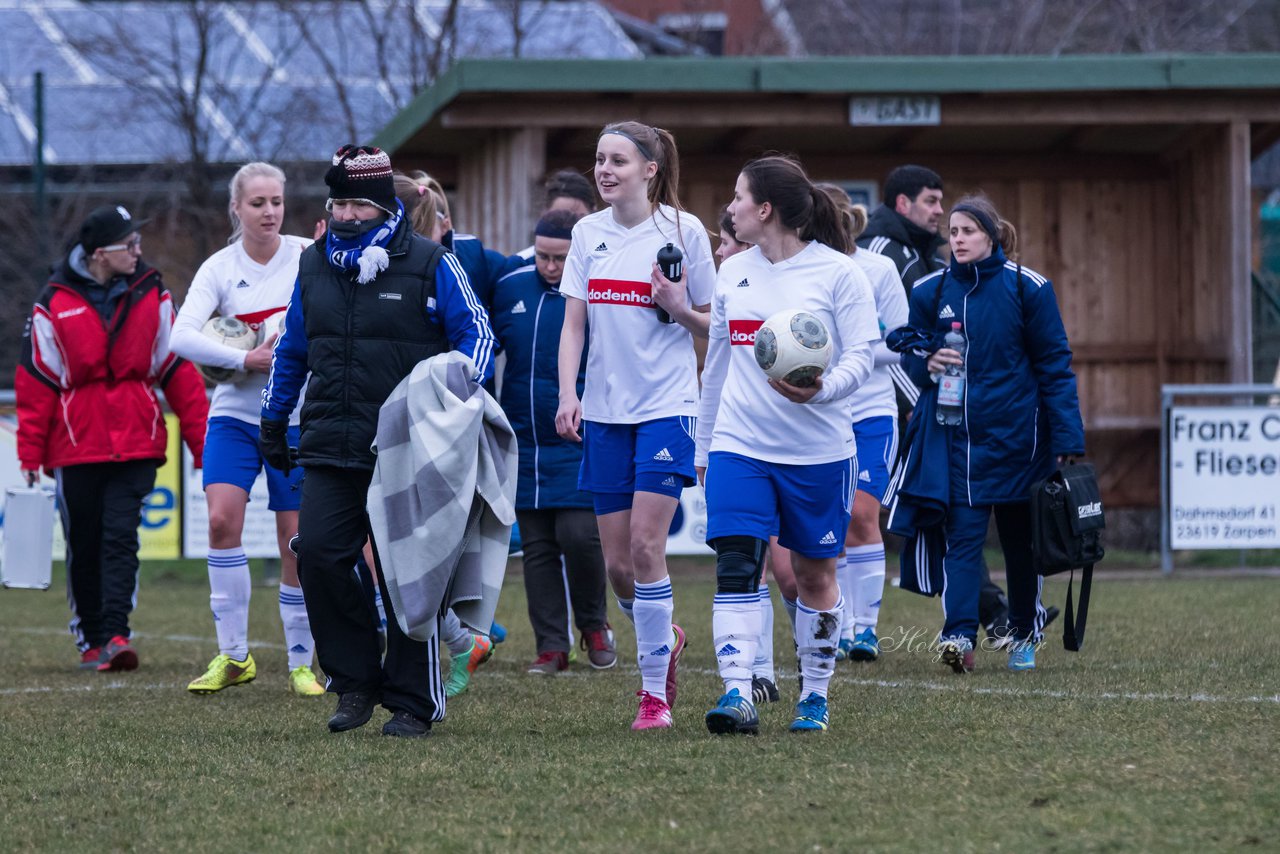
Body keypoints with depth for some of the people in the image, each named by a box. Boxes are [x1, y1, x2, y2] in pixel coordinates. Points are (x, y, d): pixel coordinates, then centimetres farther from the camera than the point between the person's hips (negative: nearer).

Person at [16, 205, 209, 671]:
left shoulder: (152, 295, 3)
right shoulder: (55, 304, -2)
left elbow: (178, 371, 7)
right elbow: (35, 383, 1)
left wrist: (201, 442, 4)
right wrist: (30, 455, -2)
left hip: (136, 442, 0)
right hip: (75, 444, 0)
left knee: (121, 537, -11)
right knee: (83, 546, 7)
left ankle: (115, 634, -16)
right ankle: (90, 640, 20)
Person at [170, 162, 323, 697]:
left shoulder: (309, 256, -1)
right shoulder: (219, 268, -2)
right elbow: (182, 336, -16)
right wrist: (246, 360, -23)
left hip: (297, 417, 0)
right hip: (235, 413, 0)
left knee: (297, 543, 1)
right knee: (222, 518, -17)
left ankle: (301, 663, 14)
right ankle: (233, 655, -9)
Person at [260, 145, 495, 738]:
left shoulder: (429, 264, -2)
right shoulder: (314, 265, 12)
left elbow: (477, 335, 0)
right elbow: (291, 350, 23)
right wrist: (273, 420, 23)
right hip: (330, 450, 4)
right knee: (318, 556, -10)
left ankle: (413, 702, 9)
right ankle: (355, 682, 5)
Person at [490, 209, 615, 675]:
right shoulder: (511, 287, 4)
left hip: (581, 445, -4)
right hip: (524, 444, 5)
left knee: (578, 536, -12)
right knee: (537, 548, 6)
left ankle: (594, 626, 13)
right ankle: (551, 646, 13)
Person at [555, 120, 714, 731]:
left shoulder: (682, 229, -4)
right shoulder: (588, 233, 7)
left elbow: (711, 324, 3)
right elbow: (573, 324, 6)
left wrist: (679, 308, -17)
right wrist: (568, 394, -7)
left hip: (667, 405, -4)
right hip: (605, 410, 4)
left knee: (645, 547, -14)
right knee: (615, 562, 3)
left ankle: (655, 693, -6)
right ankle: (664, 638, 31)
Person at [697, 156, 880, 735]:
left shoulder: (838, 273, -5)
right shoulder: (733, 273, 11)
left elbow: (861, 356, -9)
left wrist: (820, 390, -29)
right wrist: (703, 448, 23)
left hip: (818, 449, -3)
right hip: (739, 444, 3)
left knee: (814, 574, 8)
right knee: (735, 565, -12)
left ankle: (815, 696, 22)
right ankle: (737, 694, -17)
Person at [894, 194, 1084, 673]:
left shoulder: (1026, 287, -4)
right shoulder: (930, 291, 4)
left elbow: (1054, 364, -4)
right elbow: (910, 355, 13)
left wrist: (1067, 437, -9)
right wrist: (927, 363, -12)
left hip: (1016, 435, -1)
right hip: (955, 434, 1)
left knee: (1020, 538, 10)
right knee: (961, 534, -10)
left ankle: (1025, 637, 23)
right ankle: (959, 635, -20)